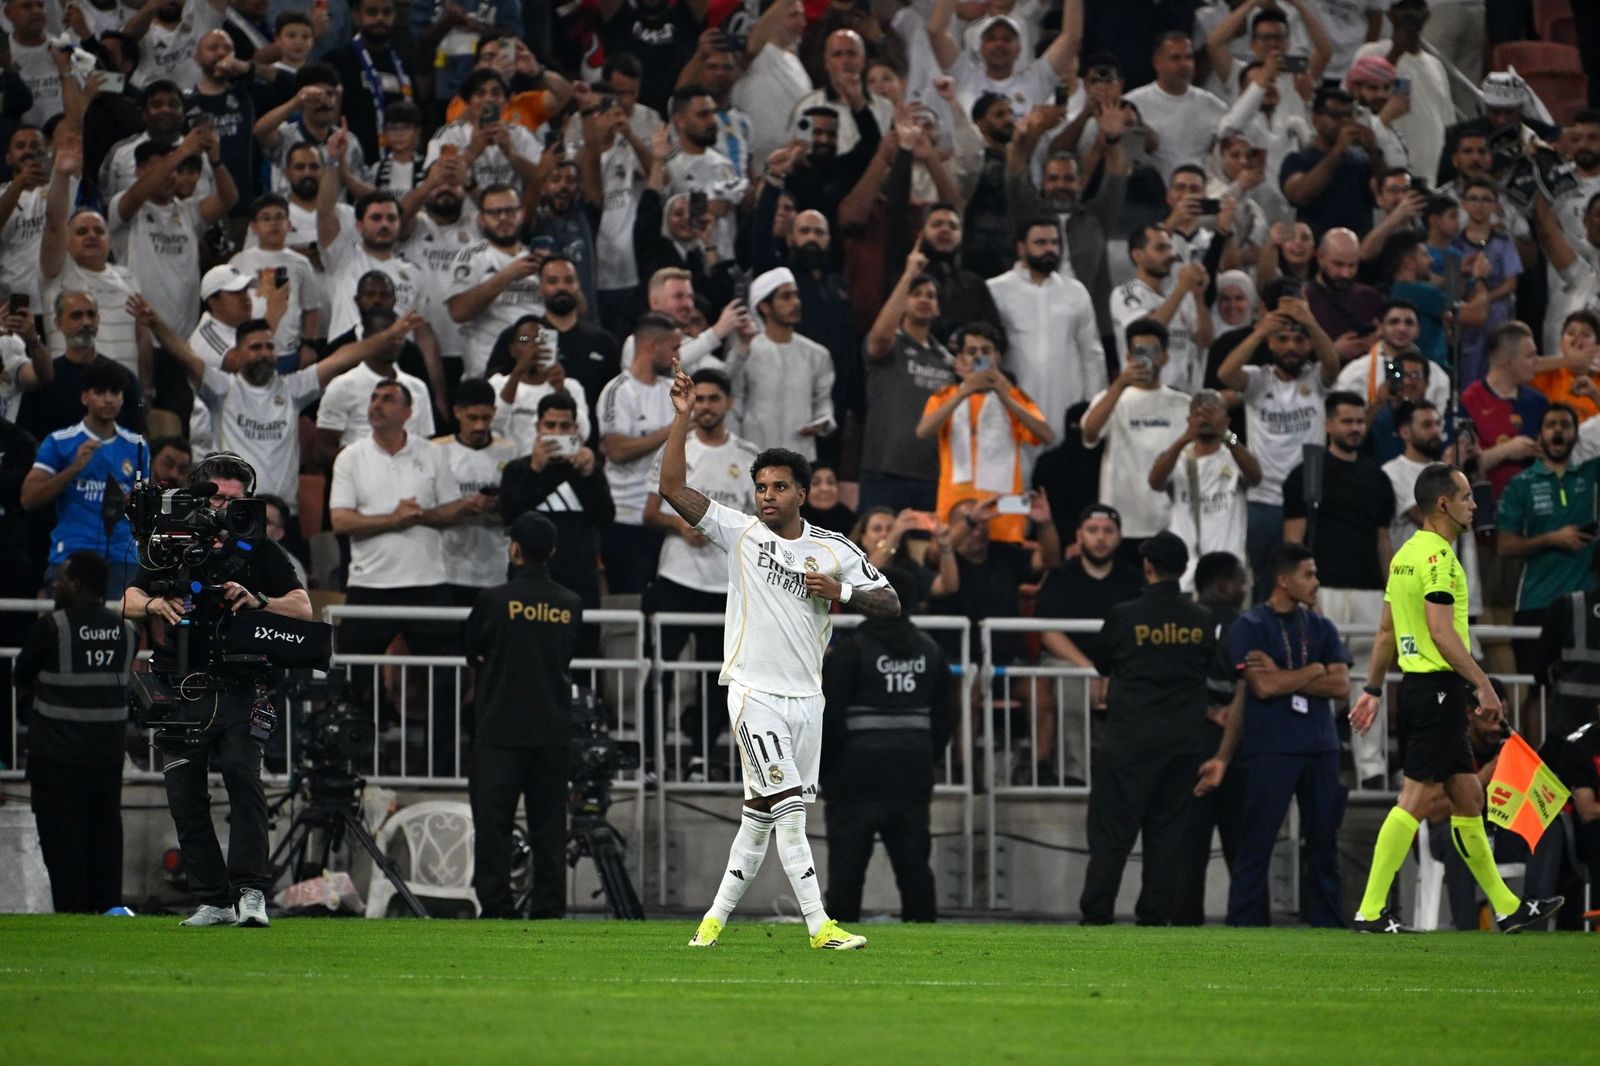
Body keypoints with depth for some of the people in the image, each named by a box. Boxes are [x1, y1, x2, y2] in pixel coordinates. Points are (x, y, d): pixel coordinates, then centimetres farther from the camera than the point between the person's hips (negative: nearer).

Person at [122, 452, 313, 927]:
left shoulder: (259, 550, 10)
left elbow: (302, 608, 3)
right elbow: (129, 603, 8)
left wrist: (257, 601, -16)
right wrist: (156, 605, -15)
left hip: (239, 685, -3)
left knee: (241, 772, -21)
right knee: (184, 793, 0)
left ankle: (251, 890, -23)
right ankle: (212, 901, 5)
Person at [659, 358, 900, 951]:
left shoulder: (834, 551, 8)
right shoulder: (741, 534, 1)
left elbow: (890, 604, 9)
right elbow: (673, 489, -6)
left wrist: (843, 593, -10)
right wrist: (683, 417, -13)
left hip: (805, 696, 4)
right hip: (754, 691, -4)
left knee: (762, 816, 7)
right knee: (788, 808, -14)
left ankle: (717, 916, 18)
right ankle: (819, 925, -16)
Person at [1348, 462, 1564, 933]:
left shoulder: (1406, 554, 15)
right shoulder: (1436, 554, -14)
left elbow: (1386, 632, 19)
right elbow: (1442, 632, -21)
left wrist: (1372, 690, 23)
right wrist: (1484, 686, -19)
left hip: (1417, 686, 10)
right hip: (1437, 687, -10)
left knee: (1468, 795, 13)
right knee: (1417, 797, -8)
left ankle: (1507, 907, 19)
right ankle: (1370, 911, -8)